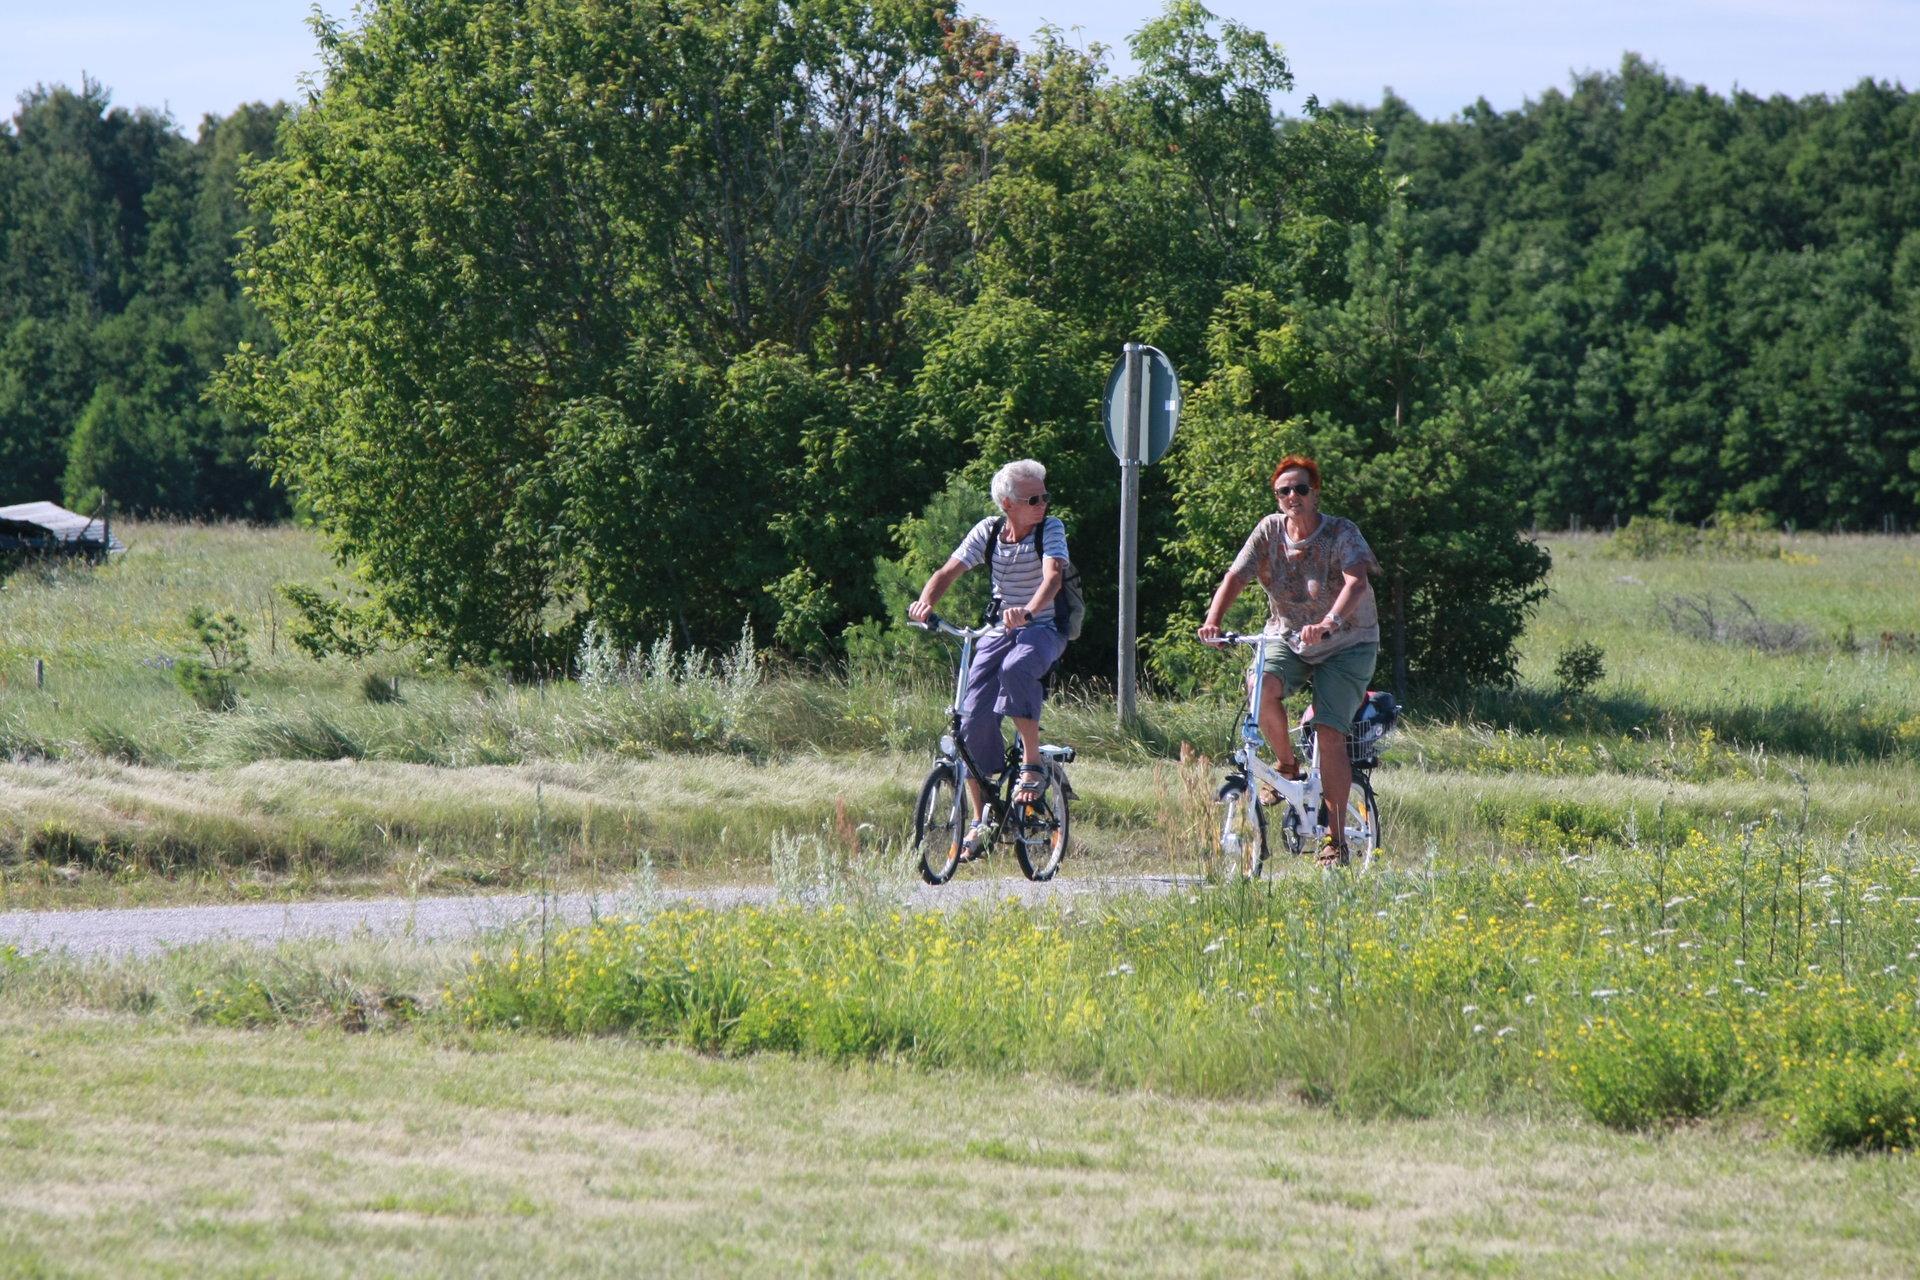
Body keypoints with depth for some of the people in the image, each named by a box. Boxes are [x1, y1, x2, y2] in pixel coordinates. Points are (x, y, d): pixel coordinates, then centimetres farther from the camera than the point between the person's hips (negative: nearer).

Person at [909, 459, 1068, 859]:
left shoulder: (1050, 529, -10)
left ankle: (1033, 764, -23)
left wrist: (1028, 610, -47)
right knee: (974, 717, -9)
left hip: (1044, 628, -4)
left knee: (1015, 668, -38)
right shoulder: (988, 532, 0)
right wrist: (926, 601, -28)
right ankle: (980, 820, 4)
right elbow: (949, 571, -6)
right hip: (1001, 630, 4)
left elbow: (1053, 575, -27)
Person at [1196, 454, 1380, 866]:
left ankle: (1337, 838, -6)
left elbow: (1356, 581, -33)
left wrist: (1329, 623, -52)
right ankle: (1287, 766, -3)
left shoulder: (1342, 534, -16)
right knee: (1263, 689, -30)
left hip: (1347, 644, -3)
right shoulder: (1270, 531, -4)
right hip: (1287, 638, 3)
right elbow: (1235, 577, -12)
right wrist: (1212, 622, -31)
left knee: (1329, 734, -16)